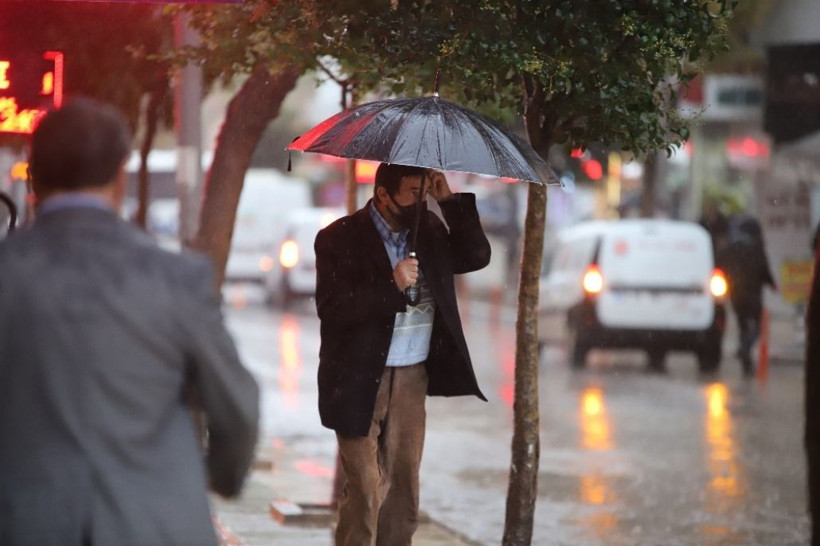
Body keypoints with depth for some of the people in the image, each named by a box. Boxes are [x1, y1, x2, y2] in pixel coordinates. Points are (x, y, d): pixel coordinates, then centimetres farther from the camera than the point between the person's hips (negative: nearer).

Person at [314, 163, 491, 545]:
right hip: (361, 380, -5)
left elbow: (476, 256, 5)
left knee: (403, 487, 10)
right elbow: (331, 309, -17)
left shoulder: (429, 229, 8)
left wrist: (450, 201, -4)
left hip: (412, 377, 5)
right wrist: (391, 286, -25)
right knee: (364, 491, -5)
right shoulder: (340, 238, -9)